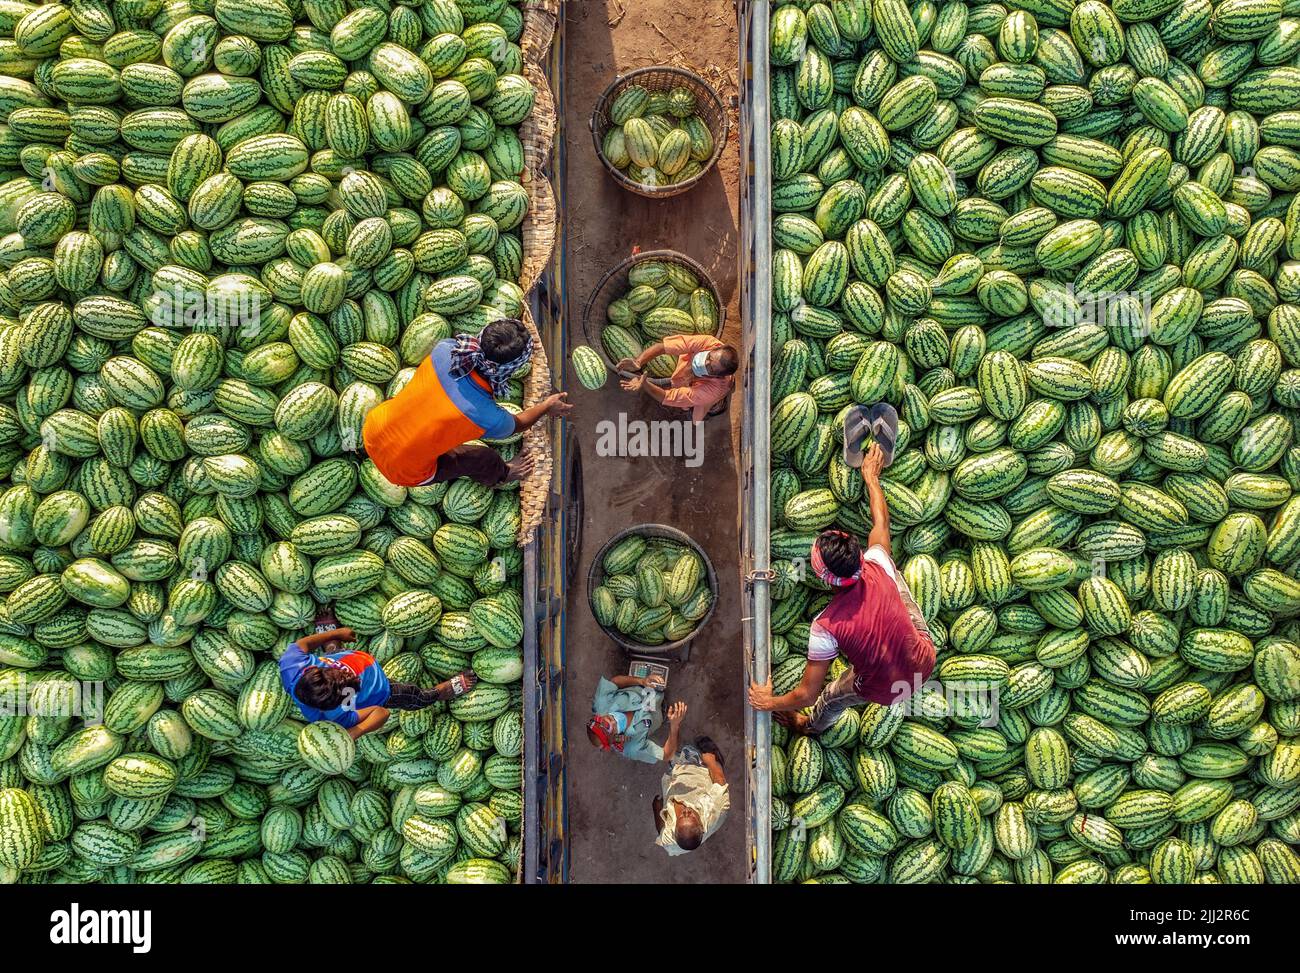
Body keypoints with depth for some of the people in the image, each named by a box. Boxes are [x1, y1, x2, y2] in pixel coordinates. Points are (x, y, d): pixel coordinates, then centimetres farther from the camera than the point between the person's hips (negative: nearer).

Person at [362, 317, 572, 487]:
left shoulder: (444, 349, -25)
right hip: (403, 472, -4)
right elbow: (515, 426, -4)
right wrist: (546, 407, 14)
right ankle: (498, 476, 51)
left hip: (372, 429, 4)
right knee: (488, 459, 16)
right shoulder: (490, 419, -32)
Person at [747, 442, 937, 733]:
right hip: (924, 662, 3)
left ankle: (810, 726, 63)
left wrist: (771, 702, -5)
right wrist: (871, 476, 13)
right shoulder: (878, 570, -25)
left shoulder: (825, 626, -33)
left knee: (830, 698, 30)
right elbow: (881, 520, -3)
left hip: (884, 691, -3)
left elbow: (807, 694, -24)